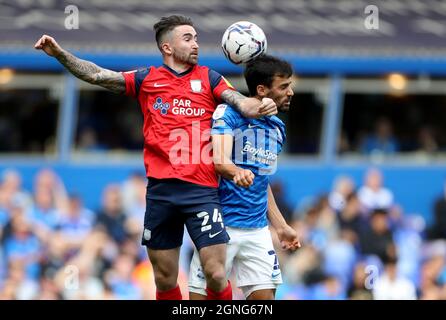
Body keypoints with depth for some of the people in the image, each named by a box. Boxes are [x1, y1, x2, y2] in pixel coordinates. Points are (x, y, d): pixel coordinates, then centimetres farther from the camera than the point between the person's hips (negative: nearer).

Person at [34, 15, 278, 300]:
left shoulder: (209, 79, 10)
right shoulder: (147, 79, 12)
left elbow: (242, 103, -2)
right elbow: (96, 75, 10)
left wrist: (260, 106, -24)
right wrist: (60, 54, -2)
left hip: (202, 190, -1)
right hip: (161, 190, 1)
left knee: (216, 275, -9)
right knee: (165, 281, 6)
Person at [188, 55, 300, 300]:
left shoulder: (277, 128, 14)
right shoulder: (229, 114, -8)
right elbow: (219, 160, -25)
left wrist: (280, 226, 25)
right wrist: (236, 172, -46)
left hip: (257, 231, 6)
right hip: (222, 224, -6)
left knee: (264, 295, -2)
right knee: (201, 295, -5)